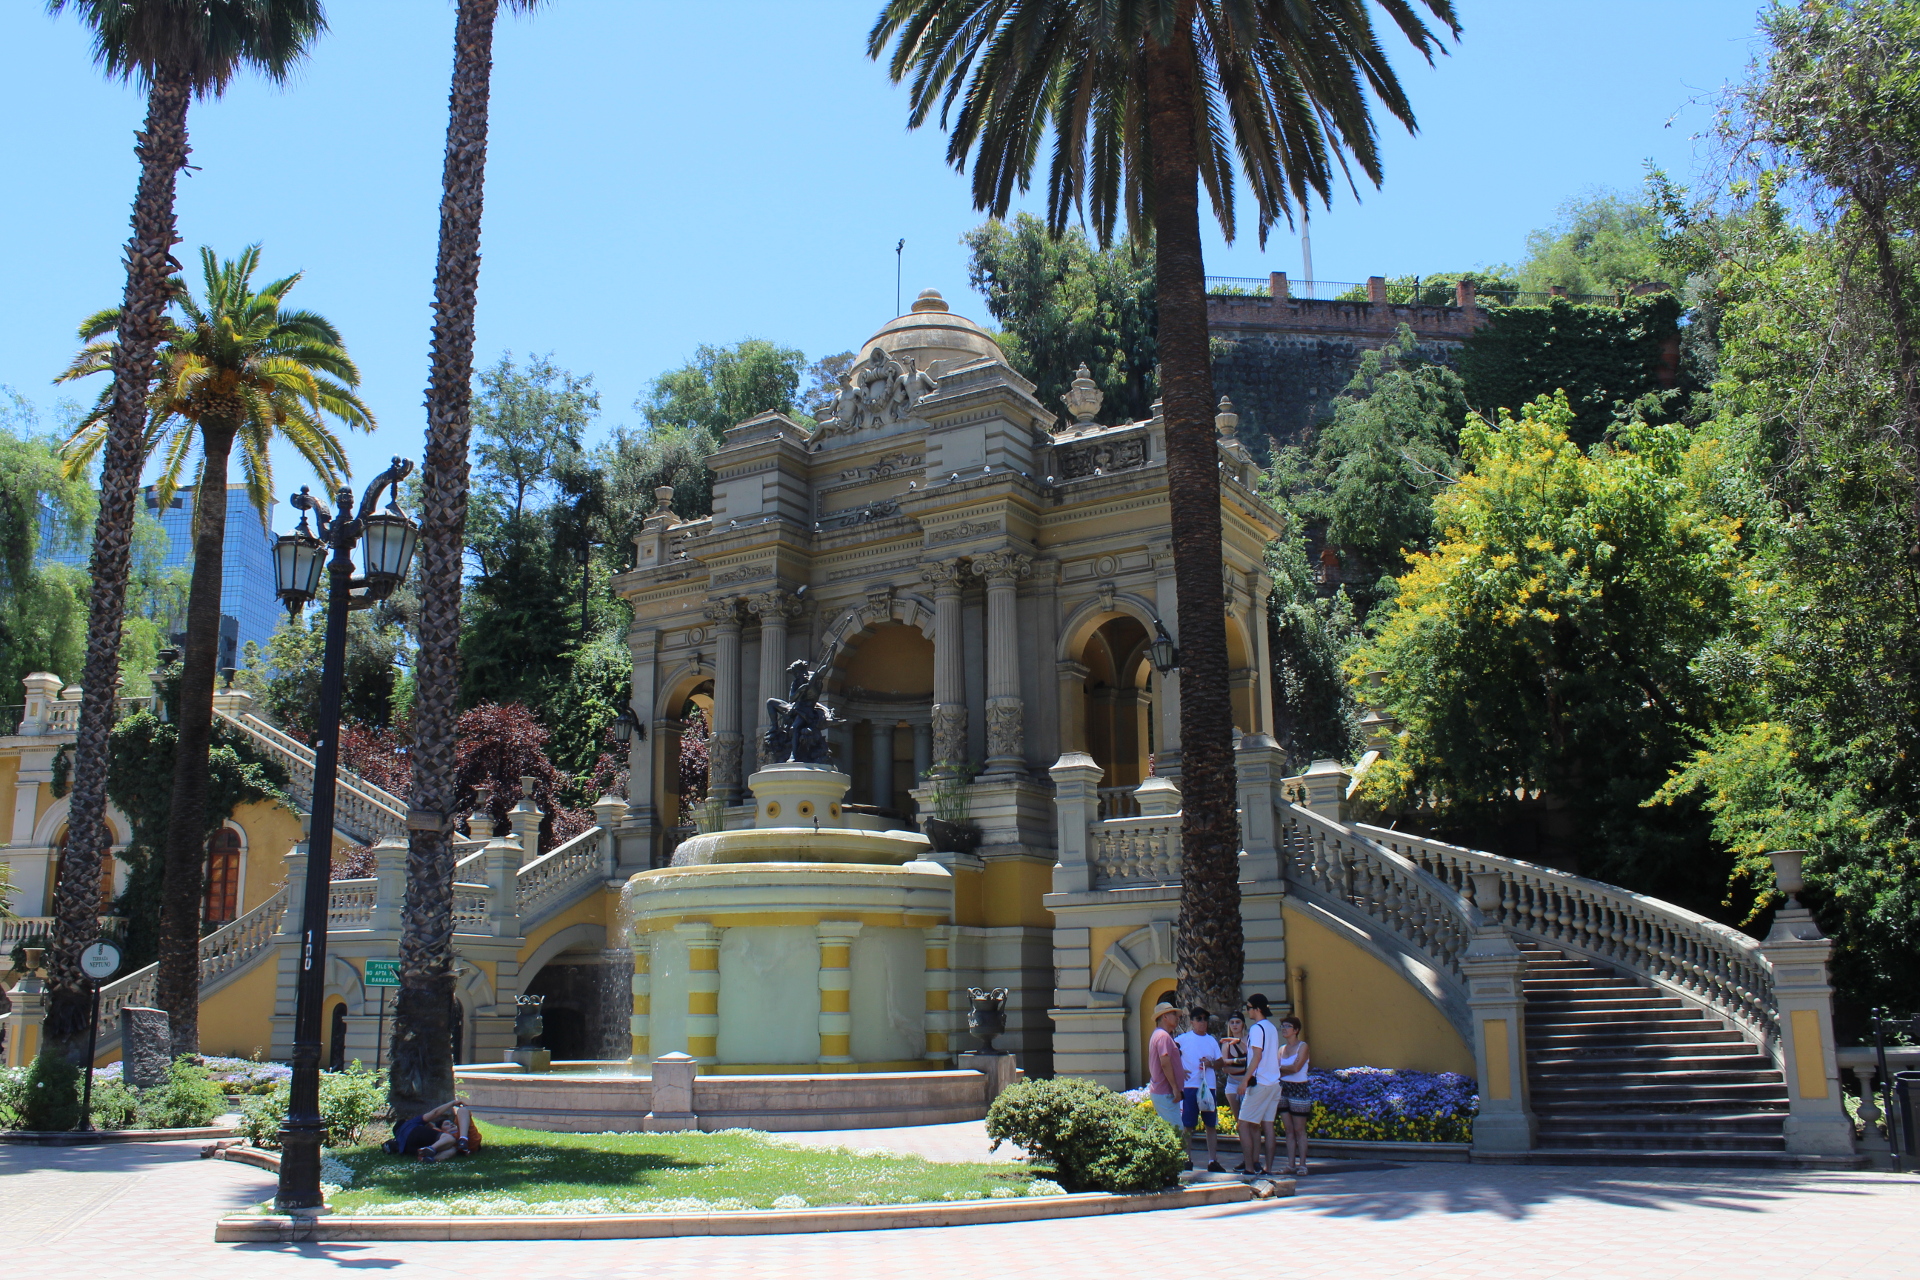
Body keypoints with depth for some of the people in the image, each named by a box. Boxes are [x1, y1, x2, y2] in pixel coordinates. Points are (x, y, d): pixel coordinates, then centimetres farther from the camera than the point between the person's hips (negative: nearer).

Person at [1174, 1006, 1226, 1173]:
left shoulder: (1212, 1041, 13)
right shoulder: (1183, 1039, 1)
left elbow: (1220, 1062, 15)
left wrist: (1211, 1063, -5)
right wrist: (1180, 1071, -11)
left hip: (1208, 1087, 4)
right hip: (1189, 1087, -4)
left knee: (1212, 1125, 5)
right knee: (1187, 1126, -2)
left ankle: (1213, 1161, 11)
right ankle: (1186, 1160, 6)